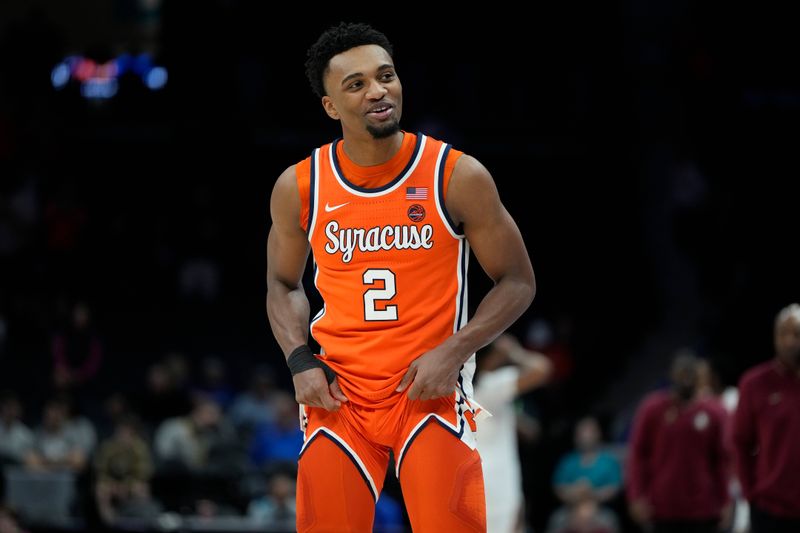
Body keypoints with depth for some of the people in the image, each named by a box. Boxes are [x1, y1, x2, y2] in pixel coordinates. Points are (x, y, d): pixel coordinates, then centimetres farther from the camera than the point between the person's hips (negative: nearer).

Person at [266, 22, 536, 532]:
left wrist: (453, 353, -14)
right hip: (340, 394, 2)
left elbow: (518, 283, -1)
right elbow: (284, 285, 16)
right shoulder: (299, 188, -1)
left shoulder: (458, 176, -8)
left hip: (432, 390, -2)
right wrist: (301, 362, -2)